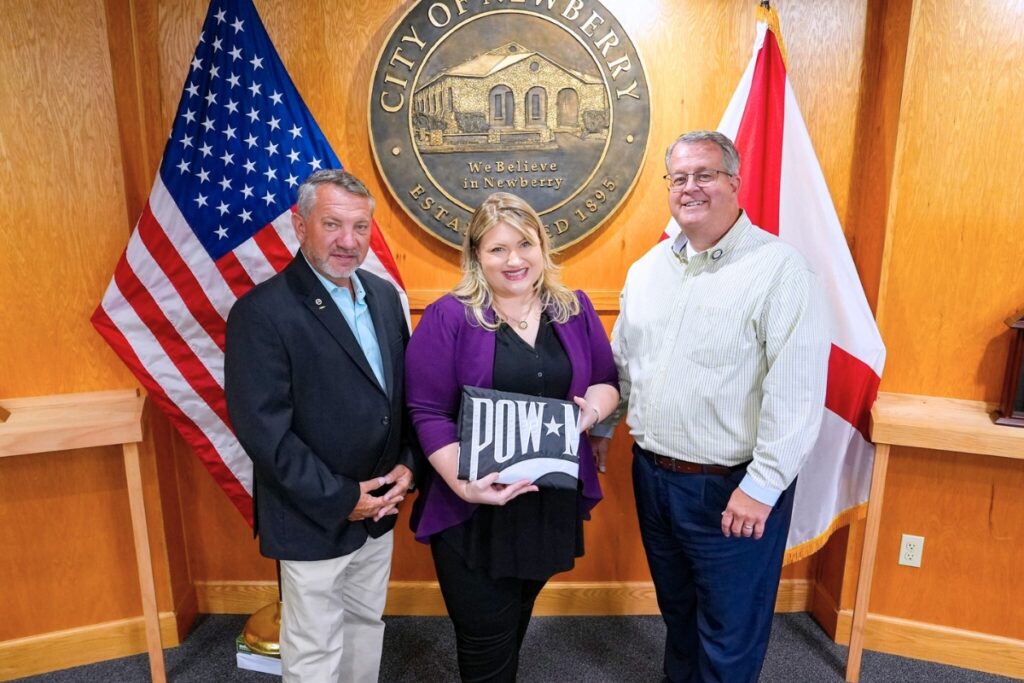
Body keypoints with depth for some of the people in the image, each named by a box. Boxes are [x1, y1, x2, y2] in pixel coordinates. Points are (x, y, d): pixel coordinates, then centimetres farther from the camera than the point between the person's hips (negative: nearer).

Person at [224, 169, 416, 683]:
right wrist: (340, 500, -18)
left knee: (367, 627, 24)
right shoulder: (261, 312, -19)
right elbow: (263, 429, -21)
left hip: (379, 507, 6)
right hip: (314, 520, -6)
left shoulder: (385, 295, 2)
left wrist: (407, 464, -4)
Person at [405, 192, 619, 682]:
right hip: (473, 511, -4)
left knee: (515, 623, 25)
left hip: (552, 503, 4)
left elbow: (608, 381, 10)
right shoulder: (448, 317, -11)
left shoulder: (575, 309, 4)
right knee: (485, 643, 10)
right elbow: (428, 413, -13)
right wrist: (465, 484, -24)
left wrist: (592, 408, -12)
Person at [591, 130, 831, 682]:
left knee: (729, 636, 13)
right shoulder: (647, 267, 6)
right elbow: (620, 358, 15)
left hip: (732, 488, -6)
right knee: (675, 610, 26)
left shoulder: (780, 269, -15)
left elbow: (796, 389, -19)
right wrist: (600, 426, 15)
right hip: (651, 475, 6)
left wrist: (761, 486, -19)